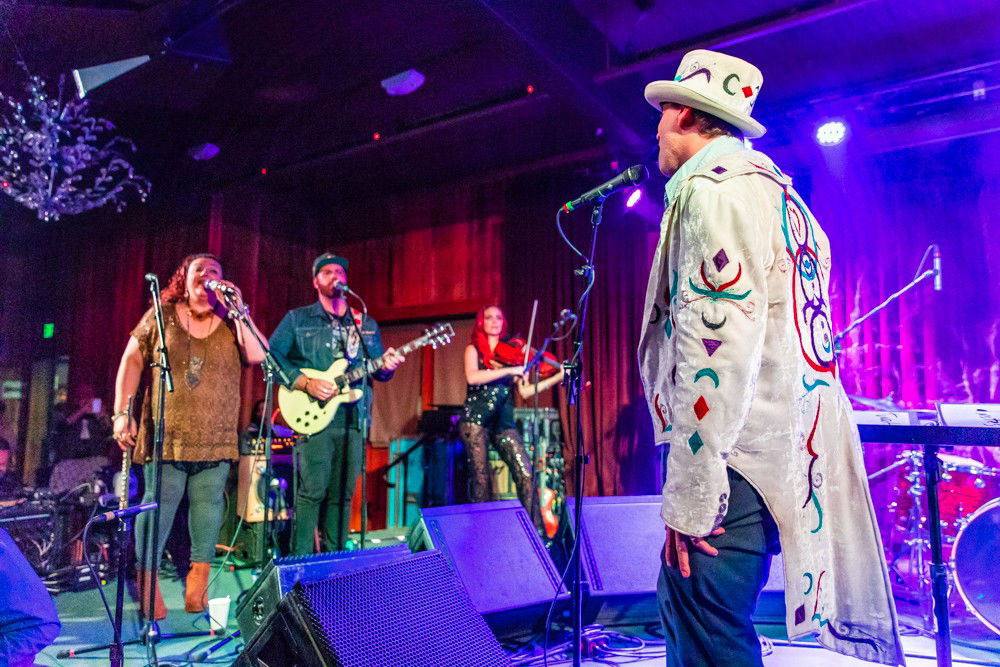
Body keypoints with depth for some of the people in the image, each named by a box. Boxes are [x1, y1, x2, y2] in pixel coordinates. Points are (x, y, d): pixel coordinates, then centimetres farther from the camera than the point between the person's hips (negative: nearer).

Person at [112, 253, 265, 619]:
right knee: (159, 504, -1)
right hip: (166, 435, -1)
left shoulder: (231, 323, 8)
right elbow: (132, 361, 5)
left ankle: (198, 584, 13)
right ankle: (146, 583, 11)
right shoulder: (161, 315, 7)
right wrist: (122, 412, -2)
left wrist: (238, 308, -9)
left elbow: (258, 356, -8)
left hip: (216, 438, 1)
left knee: (208, 505, 3)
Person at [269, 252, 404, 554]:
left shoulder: (367, 324, 17)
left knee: (342, 494, 8)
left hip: (354, 420, 4)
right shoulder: (296, 319, 7)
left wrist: (385, 366, -7)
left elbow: (376, 371, 17)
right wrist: (305, 383, -14)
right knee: (312, 491, -8)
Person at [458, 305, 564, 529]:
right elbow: (472, 377, -15)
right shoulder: (474, 350, 6)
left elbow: (525, 391, 7)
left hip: (503, 422, 3)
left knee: (526, 475, -9)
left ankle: (536, 530, -3)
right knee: (481, 479, -7)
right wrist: (509, 371, -19)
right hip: (476, 419, -3)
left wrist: (559, 377, -2)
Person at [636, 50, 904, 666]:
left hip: (738, 455, -10)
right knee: (684, 608, 18)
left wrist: (689, 495, -19)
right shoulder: (777, 190, 23)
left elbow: (719, 338, -20)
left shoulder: (712, 184, -8)